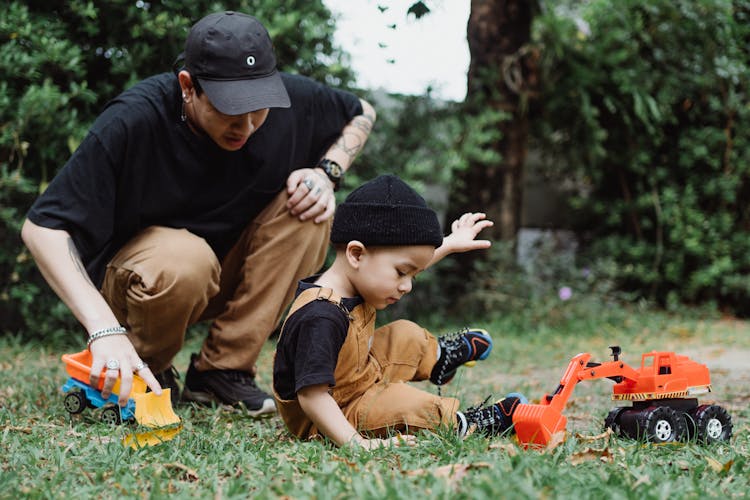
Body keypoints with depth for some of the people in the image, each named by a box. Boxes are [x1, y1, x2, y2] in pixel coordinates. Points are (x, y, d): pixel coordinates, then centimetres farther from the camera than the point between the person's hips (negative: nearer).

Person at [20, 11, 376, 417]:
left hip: (228, 277, 5)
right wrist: (104, 328, -42)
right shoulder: (134, 120, -28)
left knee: (309, 207, -20)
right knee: (184, 260, -38)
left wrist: (328, 172, -14)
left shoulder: (291, 100, -16)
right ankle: (143, 375, -5)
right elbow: (41, 227, -30)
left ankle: (222, 370, -12)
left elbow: (362, 113, 7)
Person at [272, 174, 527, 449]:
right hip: (333, 418, -10)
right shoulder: (321, 319, -38)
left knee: (407, 336, 18)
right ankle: (463, 423, -6)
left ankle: (437, 357, 50)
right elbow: (312, 395, -42)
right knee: (401, 401, -31)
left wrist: (449, 243, 24)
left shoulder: (357, 282, -6)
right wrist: (356, 442, -48)